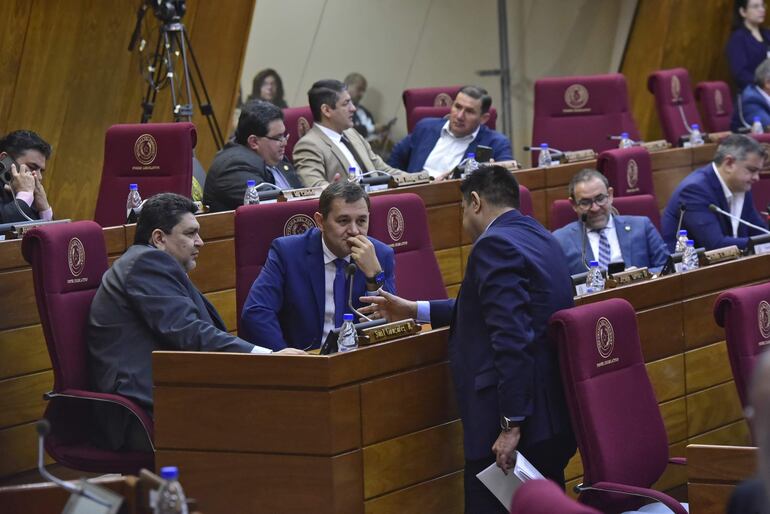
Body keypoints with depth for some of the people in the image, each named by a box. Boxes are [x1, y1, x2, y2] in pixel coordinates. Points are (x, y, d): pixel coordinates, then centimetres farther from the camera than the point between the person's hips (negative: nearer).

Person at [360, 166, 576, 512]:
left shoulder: (495, 245, -14)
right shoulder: (540, 238, 17)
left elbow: (512, 337, -23)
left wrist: (510, 425, -24)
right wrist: (413, 310, 31)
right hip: (555, 420, 10)